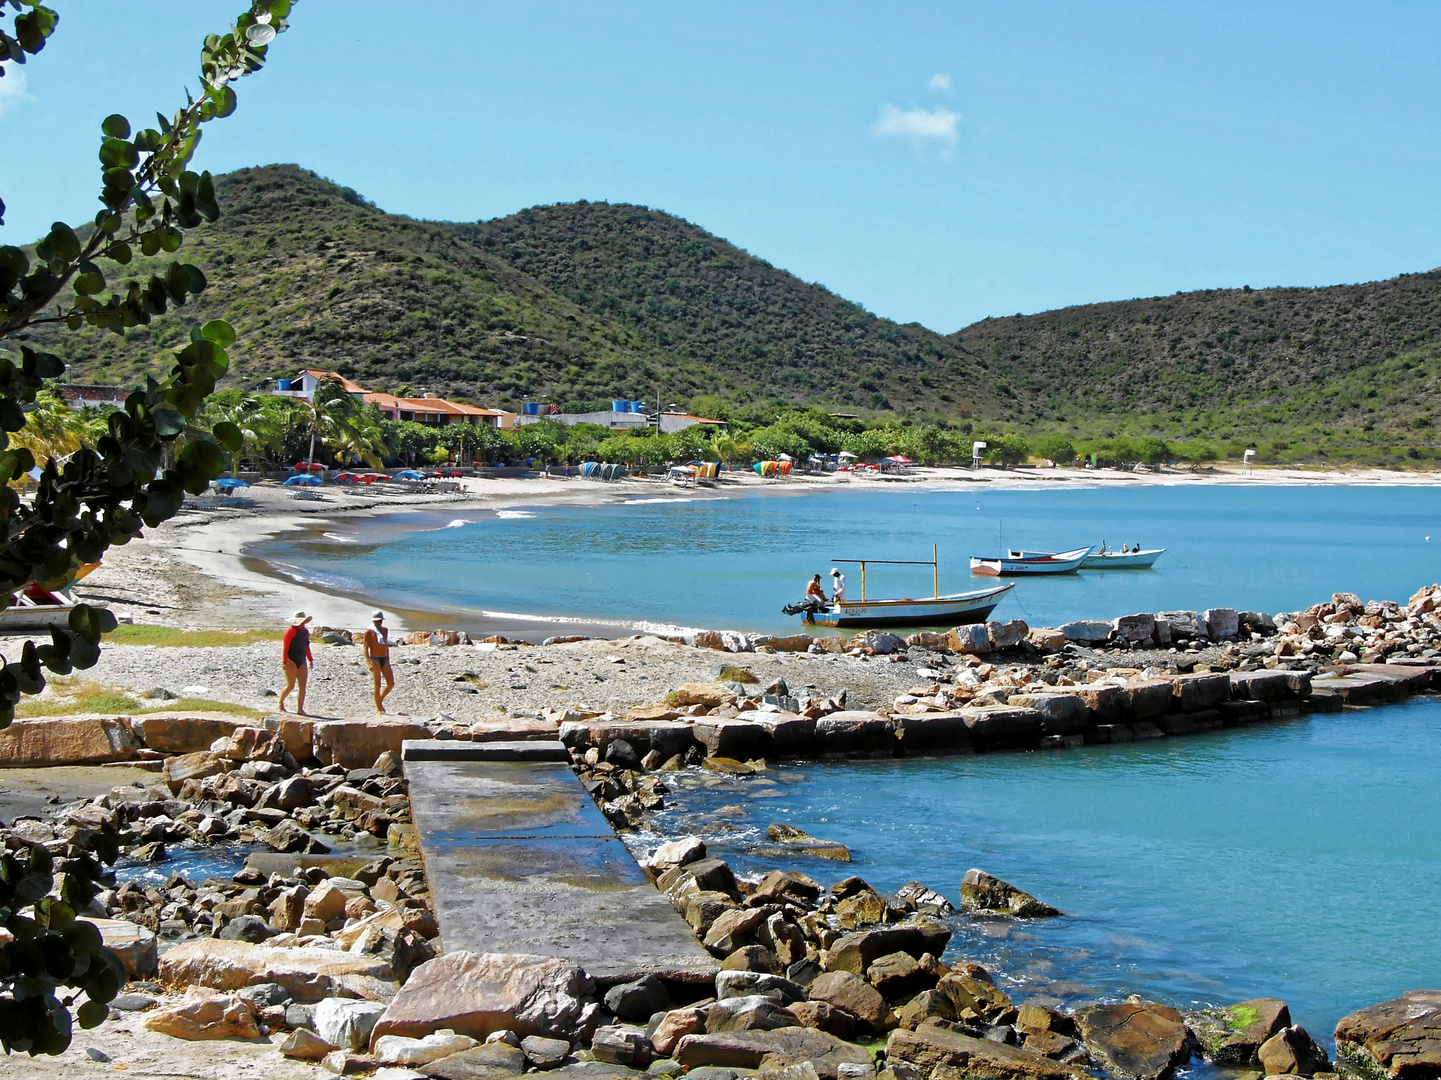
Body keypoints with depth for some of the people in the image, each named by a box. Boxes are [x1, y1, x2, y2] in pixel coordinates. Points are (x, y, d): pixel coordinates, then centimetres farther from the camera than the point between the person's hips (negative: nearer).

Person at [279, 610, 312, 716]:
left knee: (302, 685, -5)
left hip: (302, 662, 7)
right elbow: (285, 648, -12)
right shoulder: (291, 632, -11)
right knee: (290, 685, -8)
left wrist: (310, 660, 19)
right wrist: (284, 662, -17)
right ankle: (281, 702, 18)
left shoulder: (305, 631, 11)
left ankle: (300, 709, -4)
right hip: (291, 661, -7)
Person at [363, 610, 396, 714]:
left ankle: (380, 699, 25)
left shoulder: (385, 630, 13)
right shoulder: (369, 632, -6)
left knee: (391, 684, 2)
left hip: (385, 659, 6)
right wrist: (368, 663, -18)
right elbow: (366, 648, -8)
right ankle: (378, 709, 0)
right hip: (375, 659, -6)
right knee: (377, 685, -7)